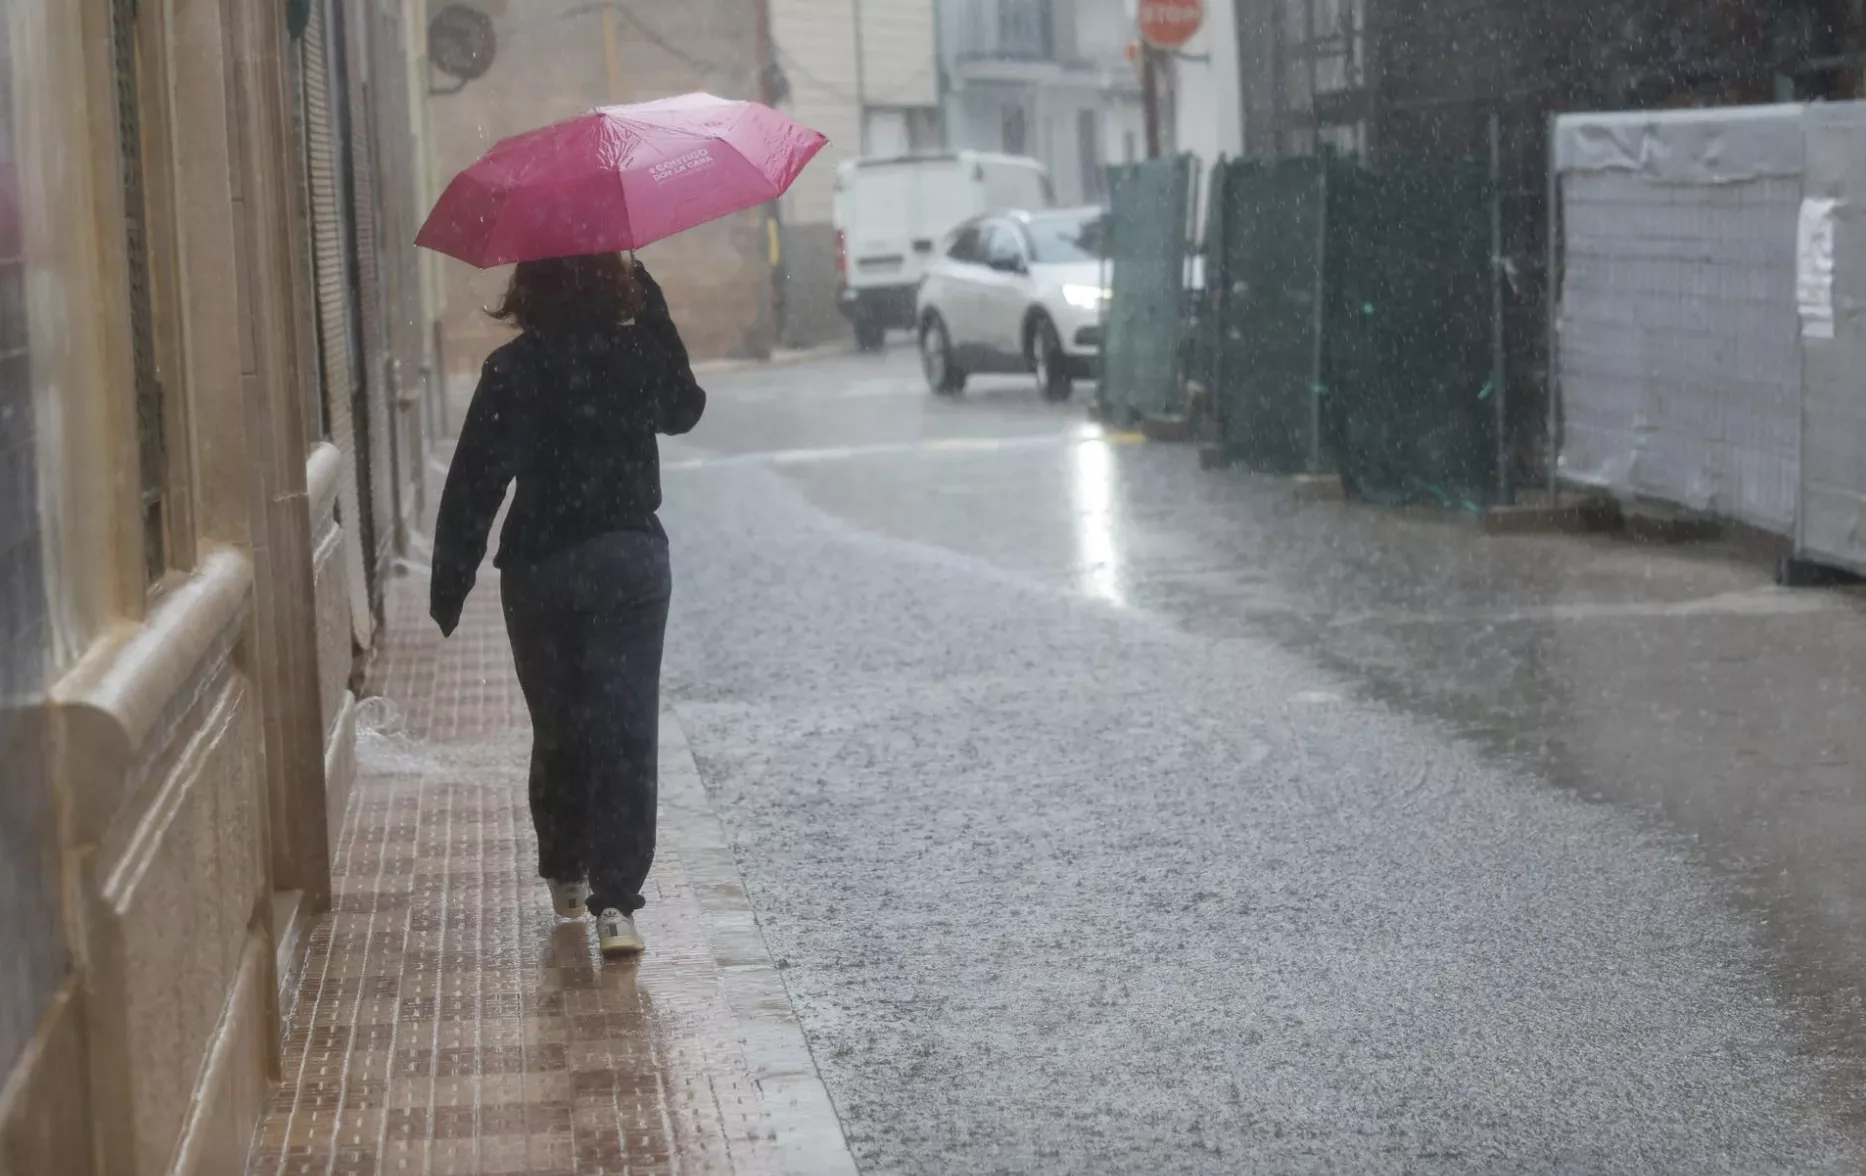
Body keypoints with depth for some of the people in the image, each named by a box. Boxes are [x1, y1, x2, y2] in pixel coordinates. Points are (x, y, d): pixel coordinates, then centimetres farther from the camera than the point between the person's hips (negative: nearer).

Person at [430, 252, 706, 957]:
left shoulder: (512, 371, -9)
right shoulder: (641, 355, -4)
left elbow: (474, 483, -9)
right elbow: (684, 410, 18)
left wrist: (449, 585, -2)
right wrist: (652, 310, 16)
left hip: (539, 573, 0)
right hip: (631, 562, 0)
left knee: (558, 727, 17)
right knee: (626, 732, -1)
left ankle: (565, 875, 32)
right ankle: (614, 900, -10)